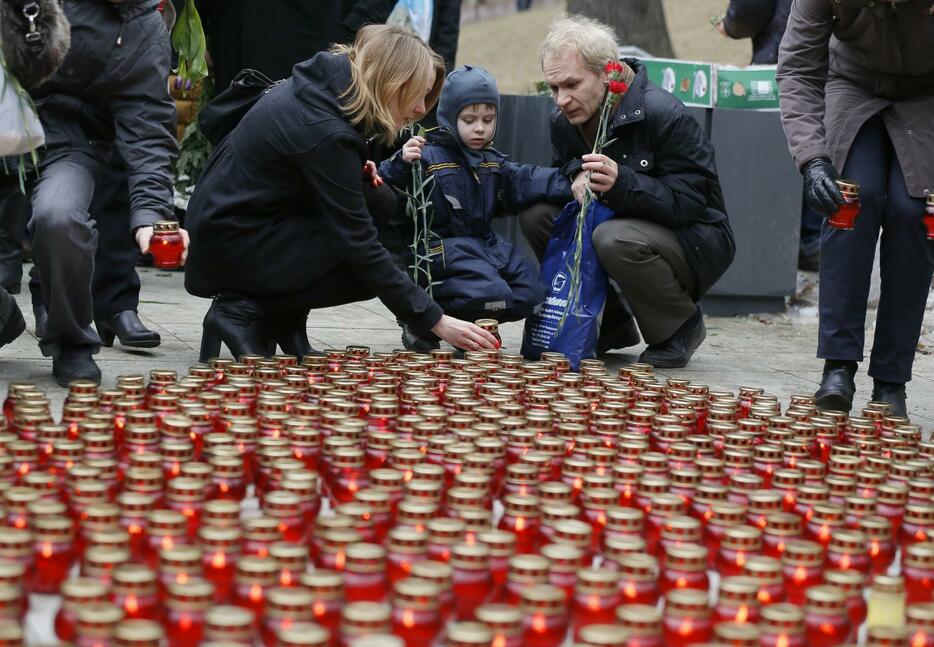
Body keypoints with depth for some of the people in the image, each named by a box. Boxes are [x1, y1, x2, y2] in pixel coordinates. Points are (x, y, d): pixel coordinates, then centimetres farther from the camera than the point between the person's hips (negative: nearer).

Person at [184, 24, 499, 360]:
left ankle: (285, 321, 6)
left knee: (380, 201, 4)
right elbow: (360, 245, -23)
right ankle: (245, 311, -5)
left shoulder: (320, 83, 0)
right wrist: (434, 321, -19)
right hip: (231, 244, -9)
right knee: (367, 271, -11)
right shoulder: (327, 134, -26)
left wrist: (354, 169, 1)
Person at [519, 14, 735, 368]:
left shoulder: (664, 114, -25)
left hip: (697, 242, -7)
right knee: (535, 214, -12)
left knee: (616, 240, -37)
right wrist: (577, 176, -17)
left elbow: (687, 202, -26)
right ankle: (611, 324, 2)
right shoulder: (563, 120, -3)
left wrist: (621, 182, -42)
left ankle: (681, 326, -7)